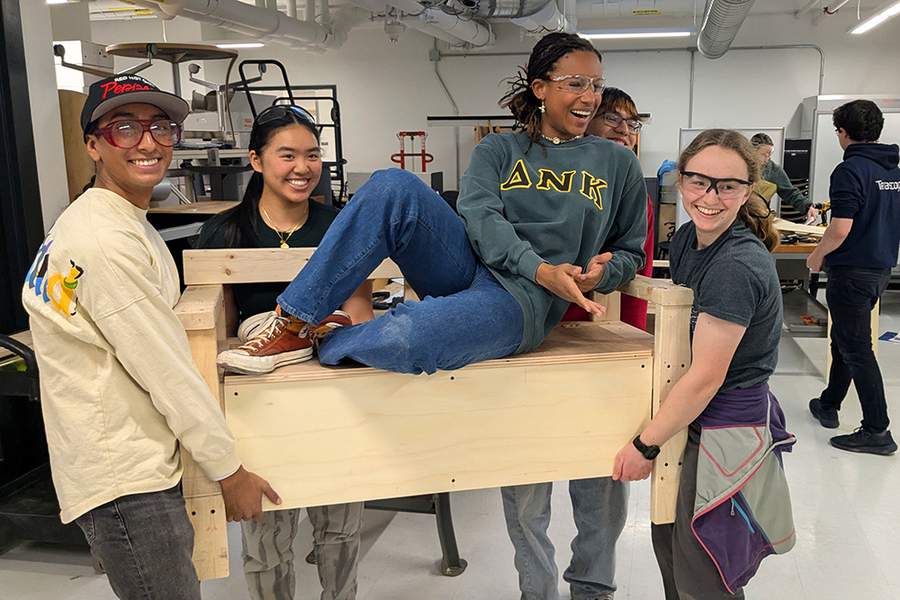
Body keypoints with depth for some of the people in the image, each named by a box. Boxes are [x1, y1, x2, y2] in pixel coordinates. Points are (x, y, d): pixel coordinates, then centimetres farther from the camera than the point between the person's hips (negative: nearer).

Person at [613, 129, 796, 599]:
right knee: (668, 544, 22)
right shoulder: (685, 240, 1)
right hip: (695, 419, 8)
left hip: (729, 428, -8)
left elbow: (705, 378, -22)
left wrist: (646, 445, -14)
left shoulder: (737, 267, -26)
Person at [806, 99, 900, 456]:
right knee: (844, 338, 20)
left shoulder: (850, 170, -17)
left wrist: (817, 256, -7)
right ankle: (828, 406, 33)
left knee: (856, 348, -2)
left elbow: (841, 229, -23)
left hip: (852, 272, -9)